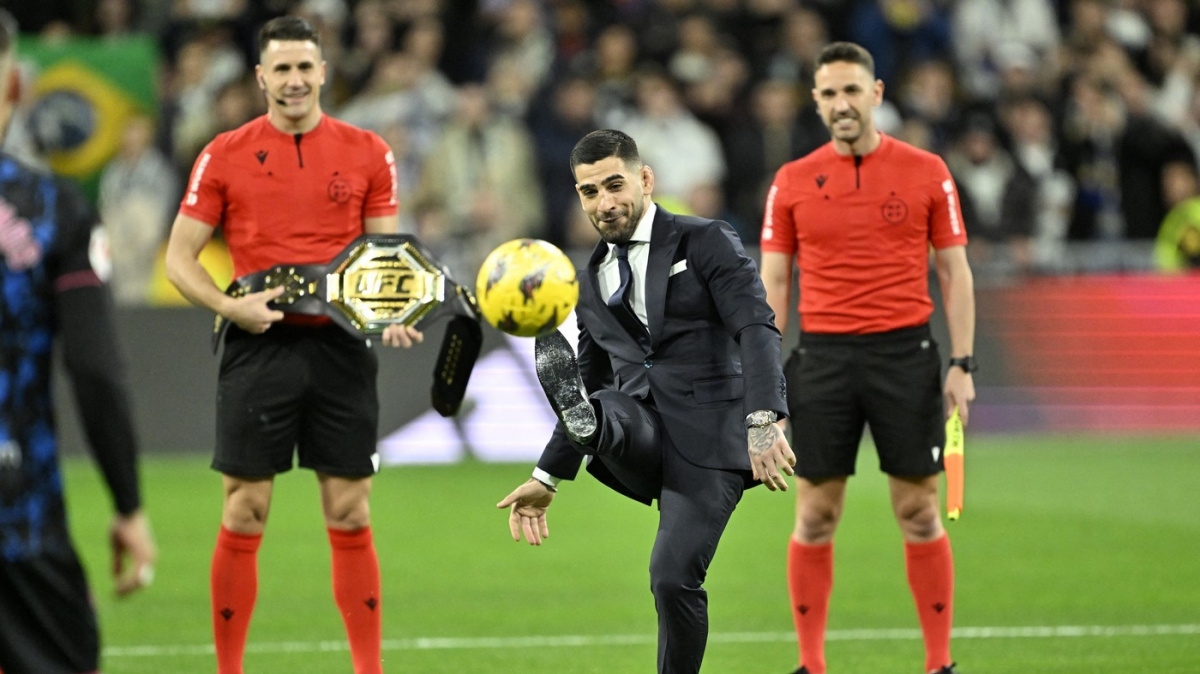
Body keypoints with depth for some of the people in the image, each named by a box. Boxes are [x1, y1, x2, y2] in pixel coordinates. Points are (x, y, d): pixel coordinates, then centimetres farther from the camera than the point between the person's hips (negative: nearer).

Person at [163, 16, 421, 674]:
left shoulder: (367, 153, 6)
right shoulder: (224, 156, 1)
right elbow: (179, 256, 3)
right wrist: (230, 305, -13)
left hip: (341, 347, 1)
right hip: (259, 346, -1)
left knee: (350, 516, 2)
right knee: (243, 517, -1)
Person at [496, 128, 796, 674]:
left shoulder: (706, 243, 2)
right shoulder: (593, 281, 20)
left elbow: (757, 330, -11)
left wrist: (763, 421, -27)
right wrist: (546, 479, 27)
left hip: (707, 437, -5)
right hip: (639, 429, 5)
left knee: (674, 578, -18)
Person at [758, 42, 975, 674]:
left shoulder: (926, 173, 2)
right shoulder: (793, 182, 5)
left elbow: (955, 272, 5)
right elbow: (773, 282, 7)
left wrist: (962, 364, -2)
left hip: (906, 354, -1)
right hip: (823, 356, 1)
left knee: (919, 515, 1)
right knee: (815, 516, 3)